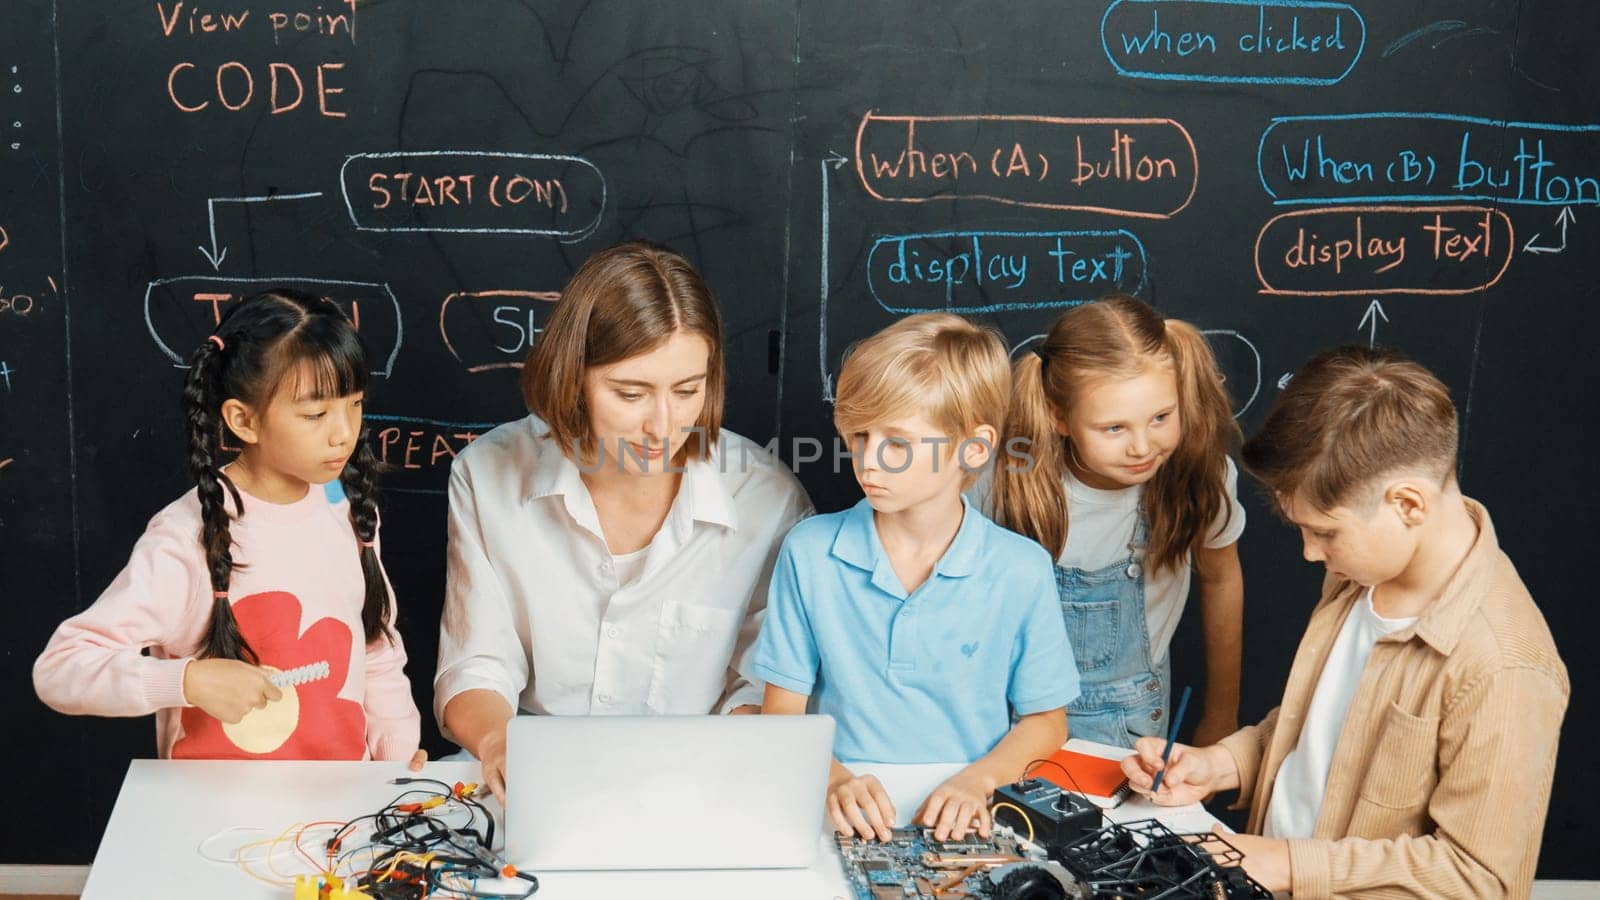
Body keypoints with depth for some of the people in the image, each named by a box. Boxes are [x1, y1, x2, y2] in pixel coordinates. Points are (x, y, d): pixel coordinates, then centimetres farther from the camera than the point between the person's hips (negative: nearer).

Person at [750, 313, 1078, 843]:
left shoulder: (1021, 570, -1)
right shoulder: (809, 552, 1)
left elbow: (1045, 720, 8)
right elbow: (782, 710, 3)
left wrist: (977, 779, -11)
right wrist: (834, 778, -16)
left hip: (962, 820, 1)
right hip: (849, 819, 0)